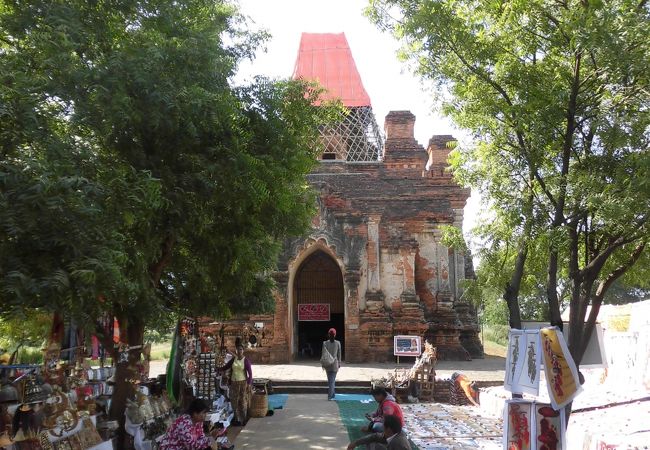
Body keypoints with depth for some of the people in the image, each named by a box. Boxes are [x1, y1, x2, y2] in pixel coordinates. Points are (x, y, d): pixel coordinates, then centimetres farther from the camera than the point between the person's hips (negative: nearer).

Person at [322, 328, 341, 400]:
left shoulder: (325, 343, -7)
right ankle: (330, 396, -5)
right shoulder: (338, 343, -6)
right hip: (335, 363, -1)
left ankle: (333, 394, 27)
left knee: (330, 379, 17)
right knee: (332, 380, 3)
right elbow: (339, 354, 0)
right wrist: (339, 363, 11)